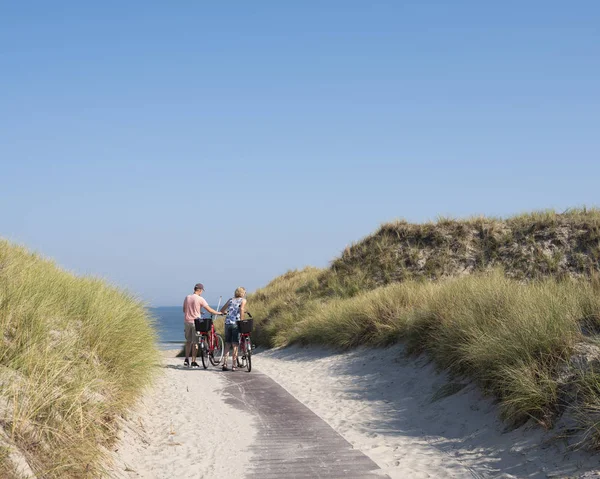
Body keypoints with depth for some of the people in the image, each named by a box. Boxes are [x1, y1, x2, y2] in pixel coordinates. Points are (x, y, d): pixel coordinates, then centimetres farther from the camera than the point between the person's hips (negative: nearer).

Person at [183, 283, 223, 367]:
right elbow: (210, 310, -11)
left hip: (187, 321, 5)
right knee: (195, 342, 1)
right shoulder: (200, 299, -11)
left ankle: (186, 360, 17)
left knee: (188, 341, 18)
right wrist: (219, 313, 3)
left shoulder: (187, 298, 6)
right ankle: (193, 362, 1)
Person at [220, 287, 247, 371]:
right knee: (235, 345, 1)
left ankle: (224, 364, 2)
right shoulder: (243, 300, 5)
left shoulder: (230, 300, 18)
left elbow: (222, 310, 17)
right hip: (236, 323, -4)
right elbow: (241, 309, -15)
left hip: (227, 323, 4)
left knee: (227, 345, 10)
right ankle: (233, 366, -1)